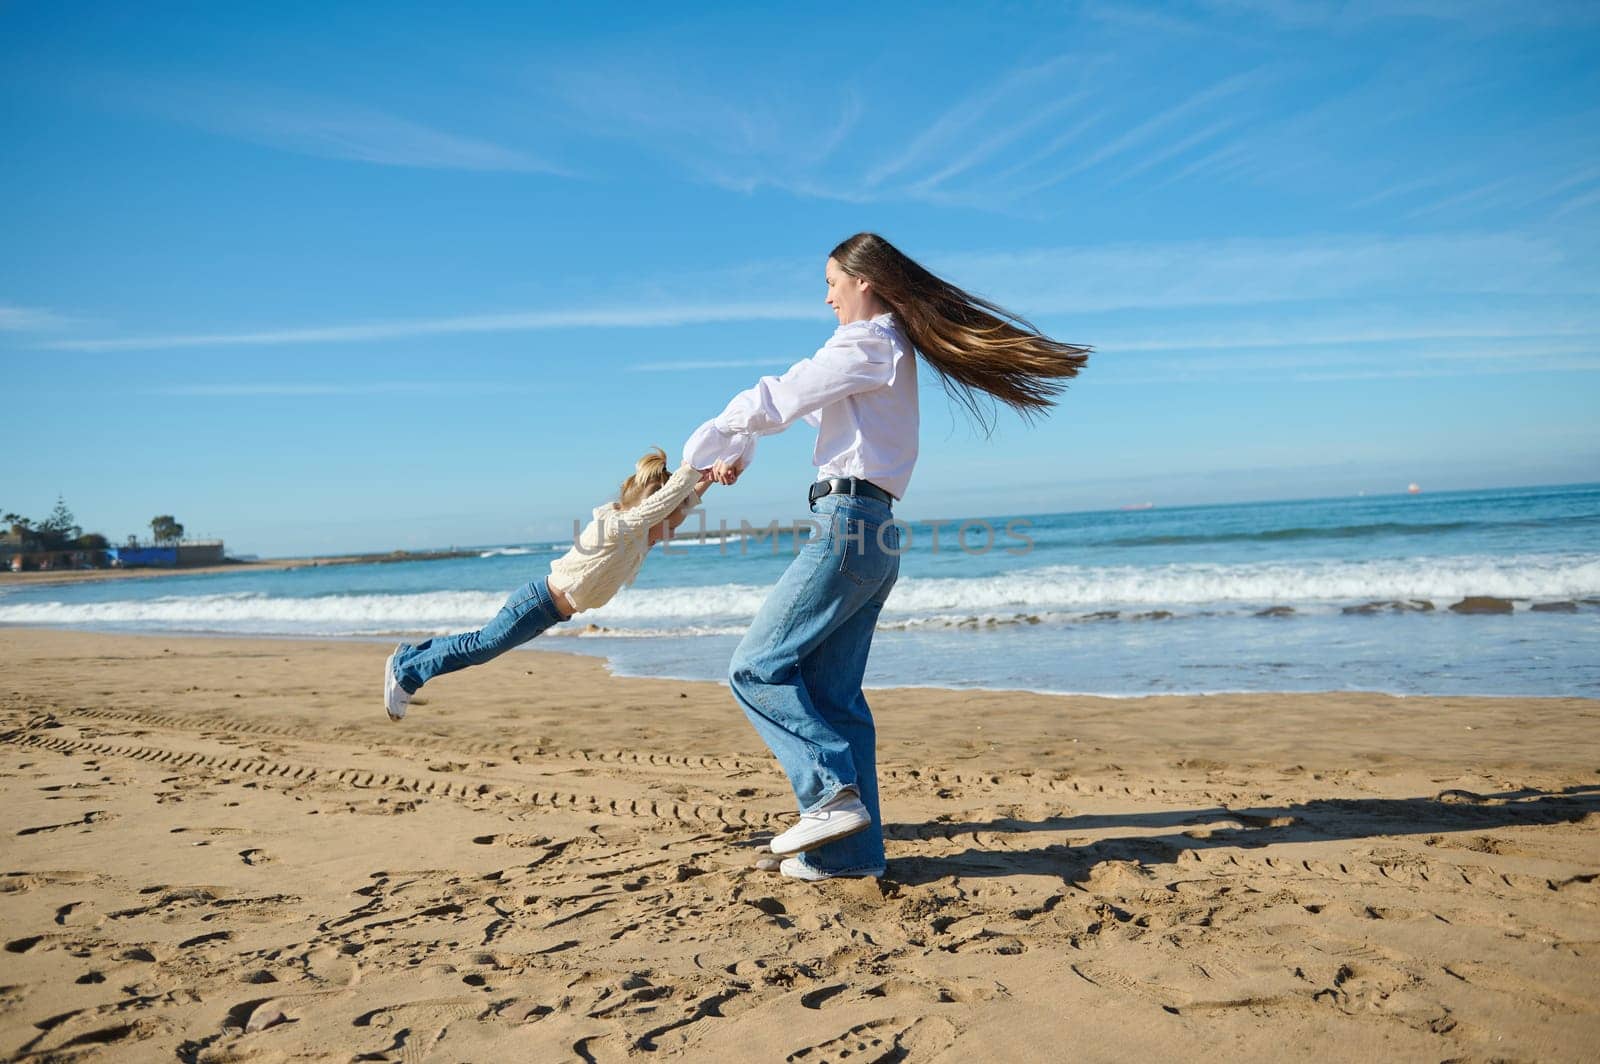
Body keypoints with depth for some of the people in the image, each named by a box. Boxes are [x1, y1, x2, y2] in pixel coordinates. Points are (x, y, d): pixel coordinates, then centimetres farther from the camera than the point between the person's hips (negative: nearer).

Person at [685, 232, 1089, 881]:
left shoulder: (866, 344, -5)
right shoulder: (893, 351, 25)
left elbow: (775, 401, -7)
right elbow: (800, 402, 32)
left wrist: (702, 451, 6)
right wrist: (738, 455, 28)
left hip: (848, 520, -10)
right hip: (874, 535, 10)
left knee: (757, 667, -10)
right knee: (832, 693, 7)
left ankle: (831, 796, -15)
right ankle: (851, 849, 8)